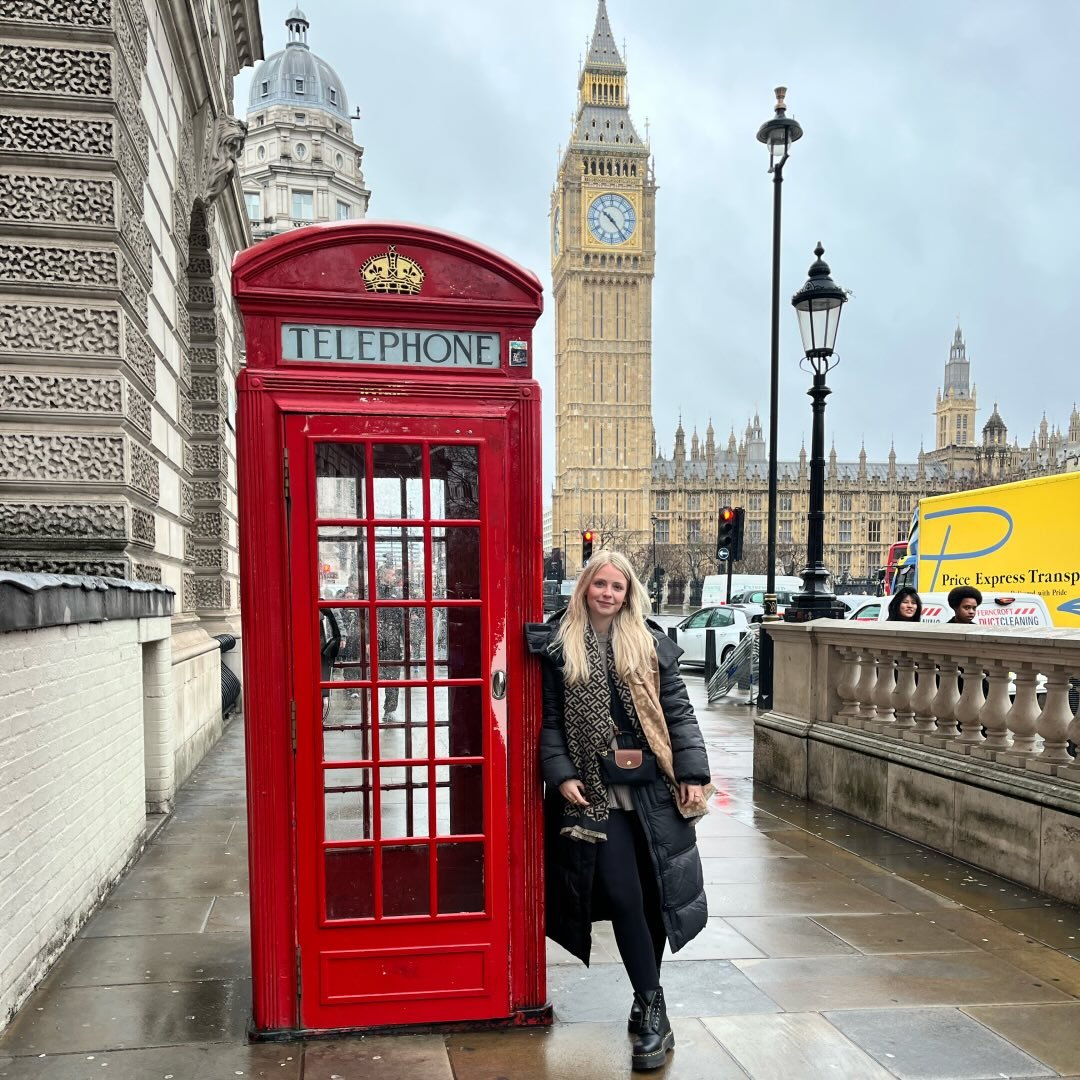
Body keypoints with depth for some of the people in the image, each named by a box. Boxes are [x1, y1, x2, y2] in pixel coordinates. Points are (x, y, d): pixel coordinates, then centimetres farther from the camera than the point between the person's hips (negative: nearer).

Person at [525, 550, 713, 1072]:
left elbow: (679, 712, 4)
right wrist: (561, 775, -9)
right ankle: (653, 1010, 6)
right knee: (624, 897, -7)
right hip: (595, 793, -2)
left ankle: (646, 1000, 27)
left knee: (654, 895, 8)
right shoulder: (560, 647, 2)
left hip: (654, 789, 2)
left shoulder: (651, 643, 5)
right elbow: (550, 721, 3)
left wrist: (694, 775, -3)